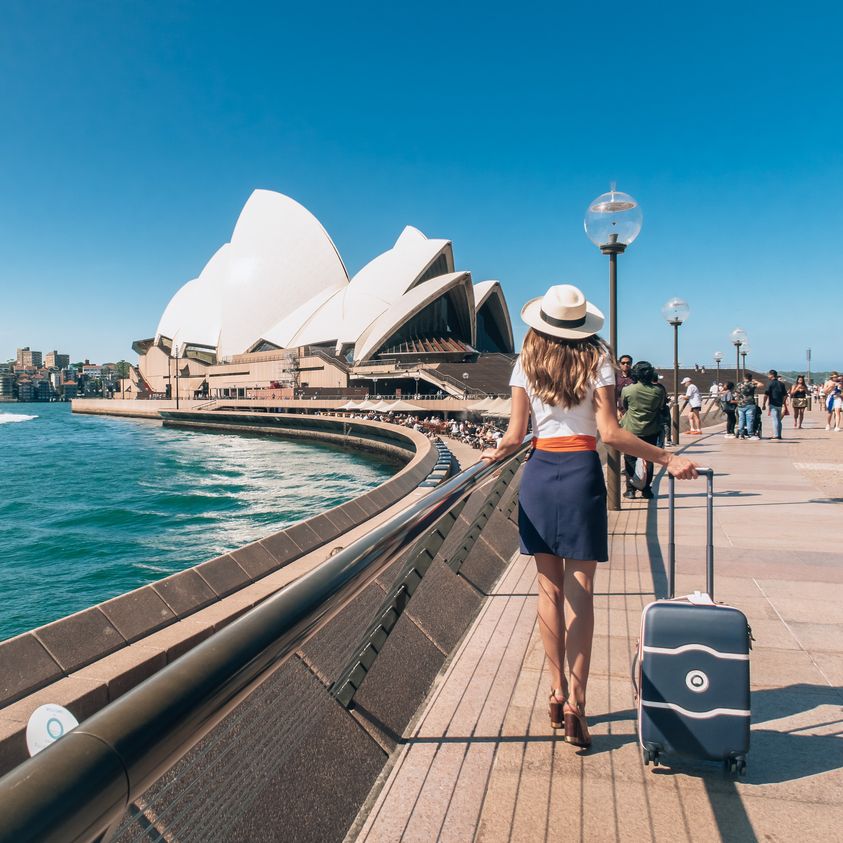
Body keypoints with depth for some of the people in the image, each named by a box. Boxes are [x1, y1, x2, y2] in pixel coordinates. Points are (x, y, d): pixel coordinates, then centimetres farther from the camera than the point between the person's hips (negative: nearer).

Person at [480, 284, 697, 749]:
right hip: (582, 473, -2)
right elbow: (610, 433, -9)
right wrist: (668, 458, -2)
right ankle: (576, 702, 4)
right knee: (579, 591, 3)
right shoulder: (597, 360, -1)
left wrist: (494, 453, 21)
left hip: (539, 473, 2)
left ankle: (557, 693, 21)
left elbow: (515, 435, 0)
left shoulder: (527, 363, 3)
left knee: (549, 588, 11)